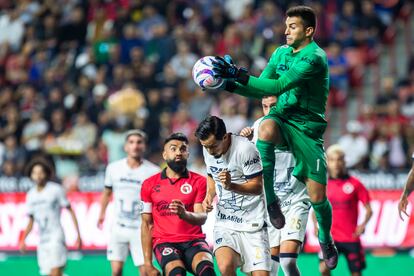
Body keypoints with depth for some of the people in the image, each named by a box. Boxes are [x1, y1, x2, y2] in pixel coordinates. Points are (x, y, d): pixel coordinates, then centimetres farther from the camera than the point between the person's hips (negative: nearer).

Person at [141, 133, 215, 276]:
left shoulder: (199, 181, 7)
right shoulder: (150, 184, 11)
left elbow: (202, 217, -5)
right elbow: (146, 224, 12)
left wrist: (185, 214, -30)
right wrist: (148, 263, 6)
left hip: (194, 242, 0)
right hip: (164, 242, 0)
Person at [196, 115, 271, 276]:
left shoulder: (245, 149, -16)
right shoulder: (208, 150, 4)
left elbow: (257, 187, -15)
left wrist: (231, 186, -32)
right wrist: (209, 196, 4)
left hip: (252, 223, -4)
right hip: (224, 223, 4)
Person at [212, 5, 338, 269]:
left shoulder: (315, 57, -16)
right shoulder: (281, 53, 9)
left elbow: (278, 86, -25)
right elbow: (261, 90, 12)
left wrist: (238, 74, -28)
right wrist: (229, 84, -4)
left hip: (308, 126, -4)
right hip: (281, 118, 4)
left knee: (317, 195, -5)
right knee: (266, 128, -36)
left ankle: (326, 240, 28)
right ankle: (271, 200, -24)